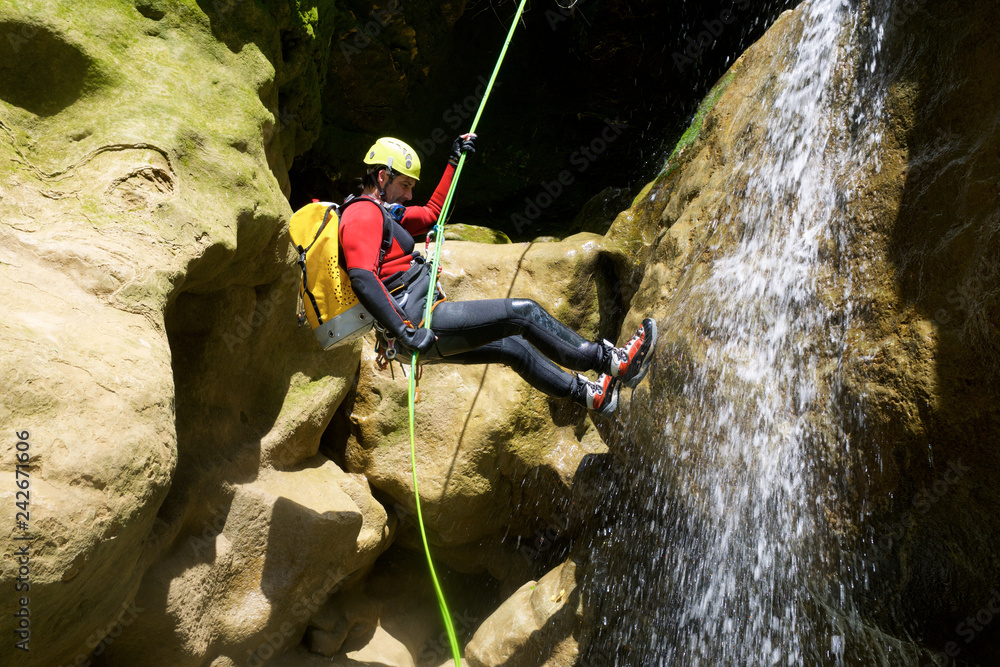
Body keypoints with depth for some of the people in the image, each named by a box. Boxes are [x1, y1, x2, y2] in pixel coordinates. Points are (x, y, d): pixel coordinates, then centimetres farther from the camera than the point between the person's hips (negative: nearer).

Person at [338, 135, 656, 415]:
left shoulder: (381, 212, 22)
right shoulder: (364, 214, -11)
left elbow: (433, 212, 36)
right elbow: (362, 279, -25)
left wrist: (454, 162, 33)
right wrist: (404, 331, -30)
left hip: (420, 323, 11)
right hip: (418, 319, -11)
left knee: (514, 346, 18)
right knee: (523, 312, -10)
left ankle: (585, 392, 30)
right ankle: (608, 361, 0)